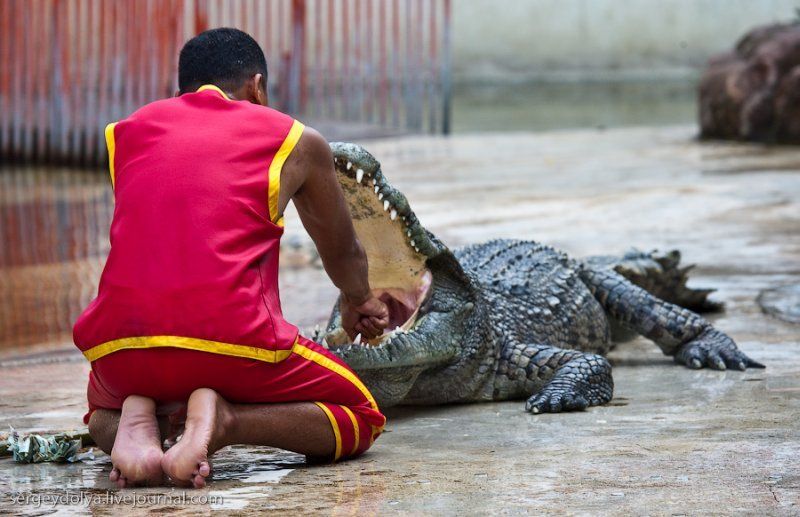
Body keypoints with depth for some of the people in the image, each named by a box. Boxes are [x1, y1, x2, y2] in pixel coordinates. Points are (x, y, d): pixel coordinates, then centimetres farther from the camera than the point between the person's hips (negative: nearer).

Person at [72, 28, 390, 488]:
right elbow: (345, 255, 30)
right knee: (362, 419, 18)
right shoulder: (294, 141, 14)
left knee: (104, 414, 37)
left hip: (117, 347, 4)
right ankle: (224, 419, -8)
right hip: (231, 341, -4)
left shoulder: (127, 132, 21)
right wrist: (358, 303, 54)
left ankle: (138, 421, 0)